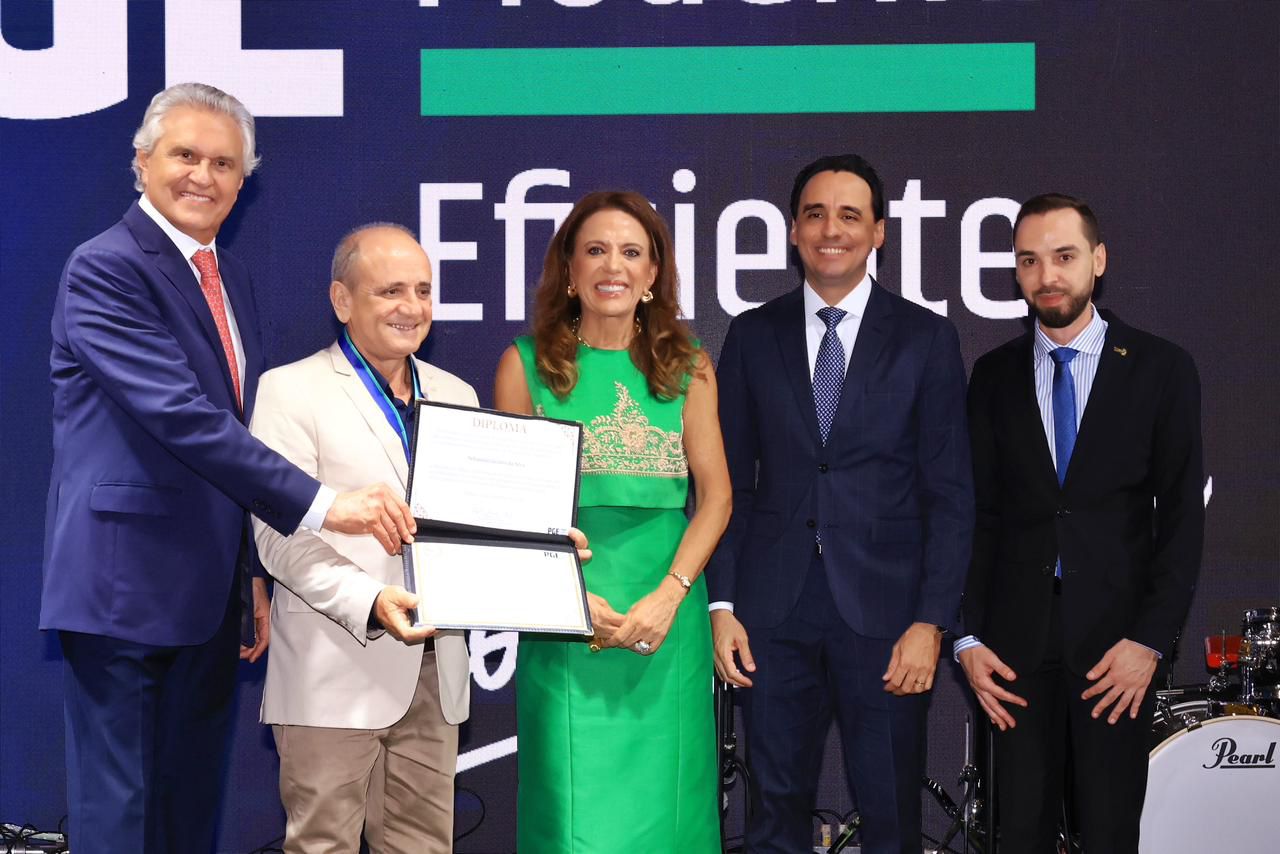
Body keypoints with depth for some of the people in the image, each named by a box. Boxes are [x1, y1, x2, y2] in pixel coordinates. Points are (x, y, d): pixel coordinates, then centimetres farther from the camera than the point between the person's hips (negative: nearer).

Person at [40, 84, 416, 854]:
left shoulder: (233, 279, 14)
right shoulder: (105, 270, -12)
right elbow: (181, 414, -24)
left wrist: (259, 573, 15)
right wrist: (321, 503, -28)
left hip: (210, 593, 8)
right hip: (125, 588, -8)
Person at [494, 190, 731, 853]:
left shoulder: (687, 368, 9)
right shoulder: (527, 364, 4)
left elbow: (715, 494, 4)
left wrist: (666, 598, -10)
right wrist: (576, 600, -12)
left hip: (667, 622, 2)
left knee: (661, 796, 5)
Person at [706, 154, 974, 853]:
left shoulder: (926, 339, 2)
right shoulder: (753, 336, 8)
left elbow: (950, 494, 0)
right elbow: (729, 482, 9)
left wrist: (931, 621, -8)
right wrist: (721, 606, 0)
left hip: (884, 610, -2)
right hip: (773, 612, 2)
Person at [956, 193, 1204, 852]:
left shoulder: (1161, 368, 1)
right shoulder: (995, 375, 8)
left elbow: (1181, 514, -1)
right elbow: (979, 512, 8)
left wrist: (1150, 639, -9)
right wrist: (968, 637, 0)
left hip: (1116, 636, -2)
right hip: (1017, 637, 2)